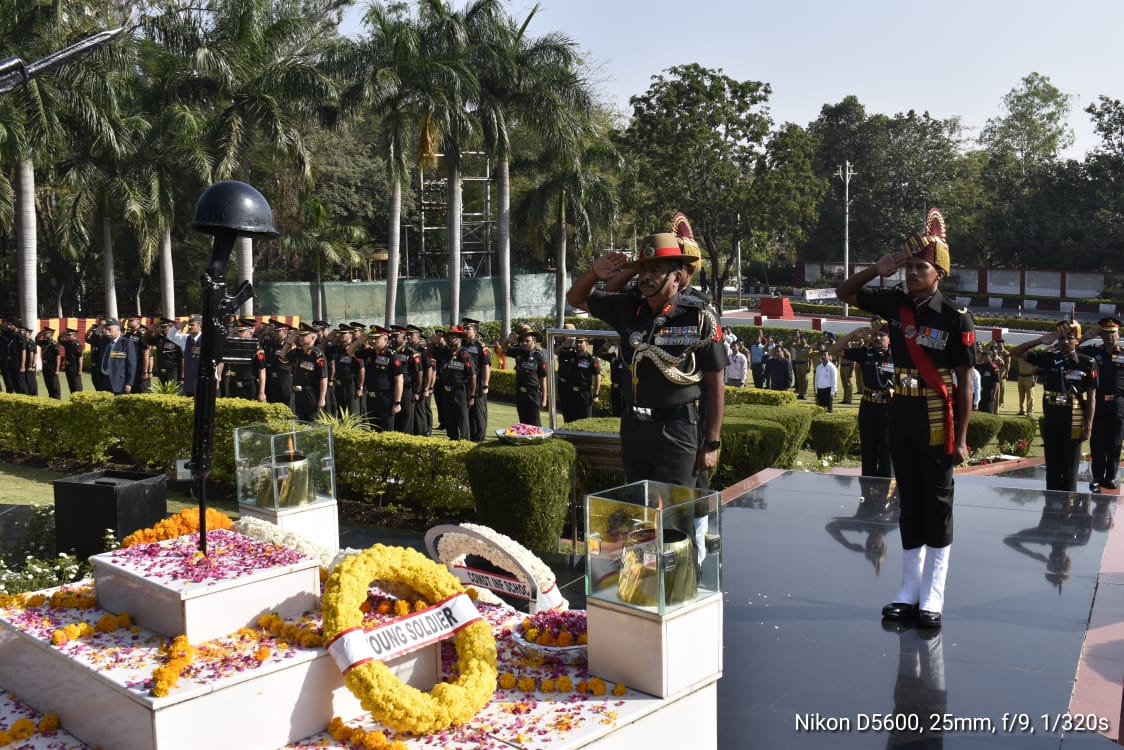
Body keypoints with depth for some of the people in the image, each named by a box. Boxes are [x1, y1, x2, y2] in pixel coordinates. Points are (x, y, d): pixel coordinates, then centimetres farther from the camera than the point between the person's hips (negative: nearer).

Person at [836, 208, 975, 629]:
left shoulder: (955, 318, -10)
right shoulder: (894, 303, 3)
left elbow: (965, 382, -8)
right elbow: (845, 293, 14)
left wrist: (961, 438, -11)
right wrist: (877, 270, -5)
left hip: (936, 420, -5)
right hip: (900, 415, 5)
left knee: (936, 504, 3)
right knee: (909, 502, 12)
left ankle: (932, 597, 12)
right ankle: (909, 590, 21)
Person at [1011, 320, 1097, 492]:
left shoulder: (1087, 363, -3)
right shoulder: (1048, 358, 2)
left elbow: (1091, 396, -2)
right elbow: (1015, 353, 1)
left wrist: (1089, 425, -7)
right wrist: (1040, 341, -10)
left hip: (1073, 422, -2)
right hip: (1050, 419, 3)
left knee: (1070, 467, 4)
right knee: (1052, 466, 11)